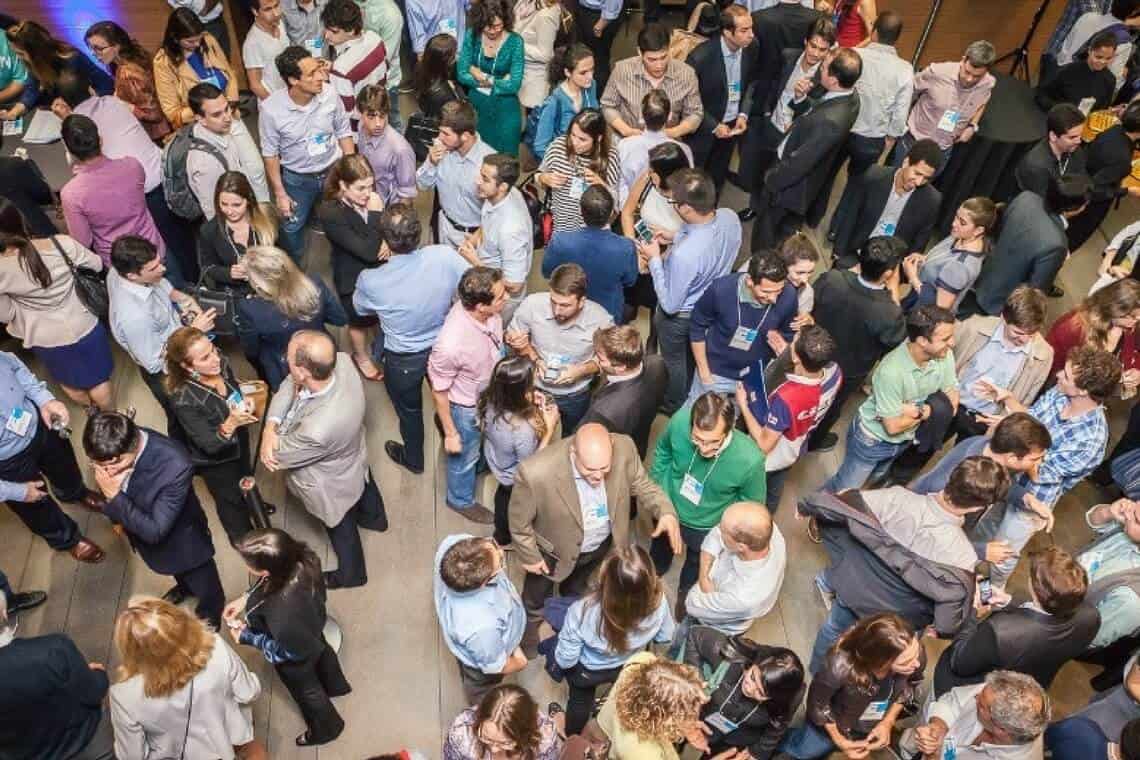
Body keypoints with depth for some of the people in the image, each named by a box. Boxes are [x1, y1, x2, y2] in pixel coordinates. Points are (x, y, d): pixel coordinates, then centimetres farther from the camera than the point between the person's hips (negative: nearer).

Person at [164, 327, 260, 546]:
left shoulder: (220, 365, -23)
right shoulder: (184, 400, -40)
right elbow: (211, 445, -34)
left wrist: (245, 407, -15)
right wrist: (229, 425, -50)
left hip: (239, 442, 5)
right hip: (215, 460, -5)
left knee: (246, 479, 34)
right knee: (231, 499, 23)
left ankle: (250, 506, 68)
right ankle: (243, 539, 53)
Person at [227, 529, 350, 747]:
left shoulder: (282, 613, -51)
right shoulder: (301, 558, -34)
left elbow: (288, 651, -28)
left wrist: (246, 636, -19)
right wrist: (246, 598, -10)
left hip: (298, 661, -5)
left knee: (307, 691, 28)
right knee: (322, 652, 38)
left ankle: (327, 728, 60)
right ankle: (336, 685, 72)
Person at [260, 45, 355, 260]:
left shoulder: (329, 94, -20)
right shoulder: (270, 109, -25)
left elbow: (344, 133, -4)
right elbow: (270, 154, -12)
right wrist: (279, 193, -8)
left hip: (334, 171, 2)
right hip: (297, 179, -1)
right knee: (291, 230, 16)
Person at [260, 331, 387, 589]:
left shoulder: (318, 430, -50)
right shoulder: (341, 362, -33)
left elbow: (280, 454, -29)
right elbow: (289, 385, -18)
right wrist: (270, 427, -31)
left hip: (333, 486, -6)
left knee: (341, 528, 26)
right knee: (364, 485, 38)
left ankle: (351, 573, 57)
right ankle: (374, 517, 72)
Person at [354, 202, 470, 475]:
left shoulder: (371, 281, -33)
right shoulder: (445, 255, -32)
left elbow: (360, 308, -7)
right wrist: (469, 252, 6)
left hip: (403, 361, -2)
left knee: (409, 410, 29)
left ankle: (413, 460, 56)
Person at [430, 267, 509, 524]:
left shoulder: (488, 312, -26)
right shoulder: (450, 345, -44)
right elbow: (439, 392, -24)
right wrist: (450, 433, -14)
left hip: (492, 393, 5)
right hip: (467, 407, -5)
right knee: (466, 456, 24)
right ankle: (461, 500, 54)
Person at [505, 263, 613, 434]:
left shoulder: (601, 320, -30)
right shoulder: (532, 304, -28)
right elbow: (512, 337, -8)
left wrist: (582, 370, -28)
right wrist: (535, 359, -24)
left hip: (576, 395, 0)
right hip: (536, 389, 0)